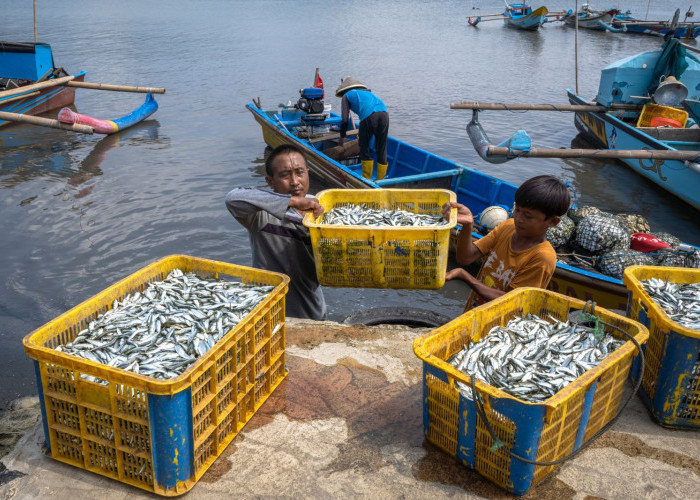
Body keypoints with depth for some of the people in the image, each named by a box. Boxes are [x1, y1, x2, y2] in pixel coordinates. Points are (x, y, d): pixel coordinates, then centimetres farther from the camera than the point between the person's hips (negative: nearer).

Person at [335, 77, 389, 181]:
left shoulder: (347, 95, 21)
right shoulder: (366, 92, 38)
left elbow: (344, 119, 14)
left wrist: (342, 136, 26)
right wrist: (361, 133, 55)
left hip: (368, 116, -5)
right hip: (384, 113, 5)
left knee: (364, 148, 12)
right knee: (381, 149, 12)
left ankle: (366, 179, 15)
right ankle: (381, 180, 17)